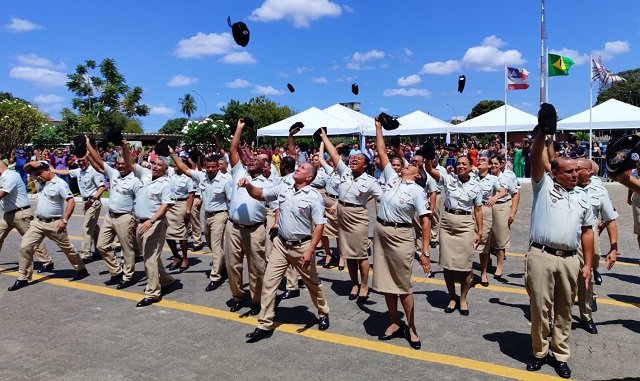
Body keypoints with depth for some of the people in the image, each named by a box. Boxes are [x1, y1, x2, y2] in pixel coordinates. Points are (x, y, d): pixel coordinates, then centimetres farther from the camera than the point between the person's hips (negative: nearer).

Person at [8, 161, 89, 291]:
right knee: (25, 247, -1)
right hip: (38, 222, 7)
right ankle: (23, 278, 8)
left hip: (54, 223, -7)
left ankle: (81, 270, 25)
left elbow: (71, 202, -20)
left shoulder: (60, 183, -14)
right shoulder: (42, 181, 9)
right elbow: (25, 168, 17)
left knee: (67, 248, 7)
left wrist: (64, 220, -25)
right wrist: (32, 163, -7)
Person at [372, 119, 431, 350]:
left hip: (401, 235, -6)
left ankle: (411, 328, 18)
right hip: (381, 232, 6)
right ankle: (394, 323, 26)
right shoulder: (392, 178, 9)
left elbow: (425, 222, -12)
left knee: (403, 284, 2)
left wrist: (425, 251, -19)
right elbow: (382, 153, 12)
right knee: (386, 281, 12)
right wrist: (378, 128, 11)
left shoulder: (417, 191, -6)